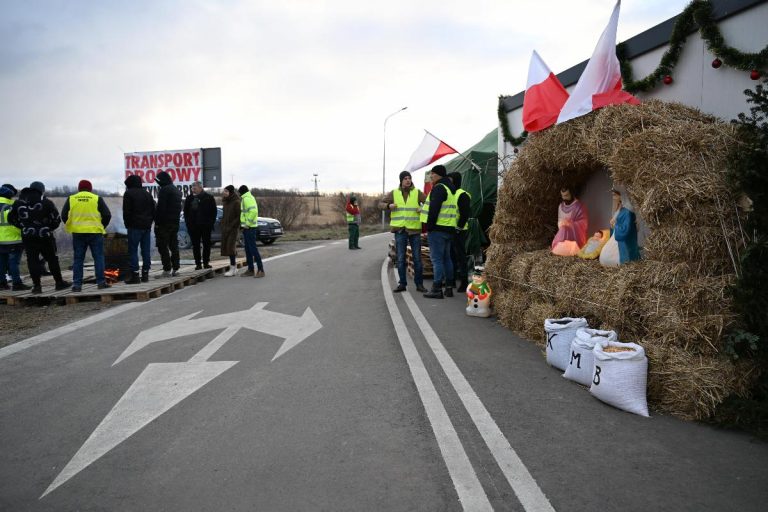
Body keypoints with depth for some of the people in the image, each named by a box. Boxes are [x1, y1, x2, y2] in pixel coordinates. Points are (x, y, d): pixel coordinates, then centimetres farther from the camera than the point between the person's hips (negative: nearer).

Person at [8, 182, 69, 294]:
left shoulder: (19, 203, 4)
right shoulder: (47, 203, -6)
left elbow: (11, 218, 9)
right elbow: (57, 219, -6)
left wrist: (24, 227, 15)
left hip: (28, 237, 2)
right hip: (45, 236, -2)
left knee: (32, 260, 5)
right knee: (52, 259, 7)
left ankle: (36, 285, 3)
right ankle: (59, 282, 13)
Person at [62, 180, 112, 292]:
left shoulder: (71, 199, 5)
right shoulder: (97, 199, -1)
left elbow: (64, 216, 5)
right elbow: (107, 215, -4)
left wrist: (70, 227, 18)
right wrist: (102, 227, 11)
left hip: (78, 233, 2)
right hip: (95, 232, -2)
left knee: (78, 259, 8)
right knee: (98, 257, 5)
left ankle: (77, 284, 6)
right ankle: (101, 282, 3)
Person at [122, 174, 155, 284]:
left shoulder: (128, 194, -4)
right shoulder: (147, 193, 16)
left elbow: (126, 211, -8)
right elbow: (153, 210, 15)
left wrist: (127, 224, 2)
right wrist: (150, 222, 15)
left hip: (135, 226, -6)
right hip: (147, 226, 6)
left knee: (133, 250, -5)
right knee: (146, 250, 7)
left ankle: (135, 274, -9)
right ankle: (145, 274, 9)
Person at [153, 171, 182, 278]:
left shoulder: (164, 190, -13)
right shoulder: (177, 190, 17)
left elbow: (160, 207, -18)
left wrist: (157, 222, -14)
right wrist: (176, 219, 18)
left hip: (164, 223, -9)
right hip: (175, 222, 9)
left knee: (163, 246, -6)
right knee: (174, 246, 12)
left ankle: (167, 270, -9)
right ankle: (175, 269, 14)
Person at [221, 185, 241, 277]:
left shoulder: (236, 202, -11)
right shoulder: (226, 202, 13)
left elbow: (239, 217, -15)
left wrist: (231, 225, -18)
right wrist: (223, 223, 8)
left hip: (233, 228, -8)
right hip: (225, 227, 8)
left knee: (231, 247, -12)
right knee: (226, 247, 6)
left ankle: (232, 268, -8)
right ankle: (234, 268, 13)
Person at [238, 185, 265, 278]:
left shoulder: (247, 198, -13)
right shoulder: (245, 198, 20)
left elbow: (253, 211, -25)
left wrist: (248, 223, -21)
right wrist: (245, 223, 15)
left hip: (249, 227, -11)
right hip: (246, 228, 11)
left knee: (253, 248, -10)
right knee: (248, 249, 12)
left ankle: (260, 270, -10)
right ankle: (250, 270, 18)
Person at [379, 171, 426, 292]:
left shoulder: (417, 193, 3)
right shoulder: (394, 193, 6)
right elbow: (380, 203, 12)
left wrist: (423, 209, -12)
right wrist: (388, 206, -9)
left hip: (415, 229, -1)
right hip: (400, 230, 1)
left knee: (417, 258, 3)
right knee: (400, 259, 4)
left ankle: (419, 283, 12)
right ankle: (402, 283, 12)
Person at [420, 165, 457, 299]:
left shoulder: (438, 188, -13)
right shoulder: (450, 188, 18)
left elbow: (434, 210, -20)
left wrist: (429, 227, -16)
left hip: (438, 229, -9)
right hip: (449, 228, 10)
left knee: (436, 259, -6)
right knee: (446, 258, 15)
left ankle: (437, 289, -5)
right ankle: (449, 287, 19)